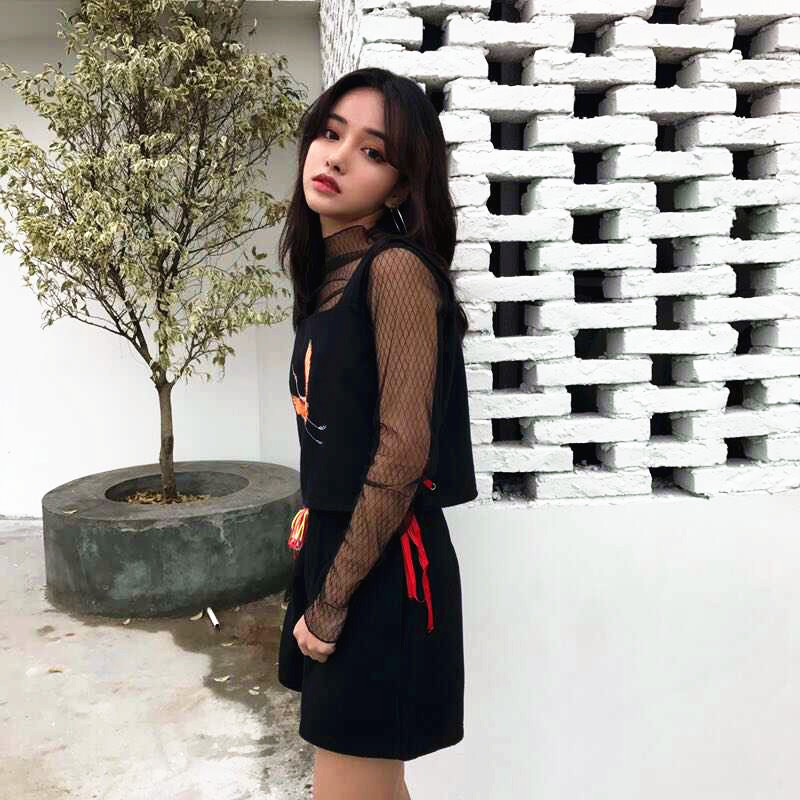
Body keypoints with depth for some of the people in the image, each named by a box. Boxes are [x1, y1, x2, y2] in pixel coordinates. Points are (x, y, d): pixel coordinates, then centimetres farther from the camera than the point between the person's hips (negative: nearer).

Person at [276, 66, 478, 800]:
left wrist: (332, 600, -13)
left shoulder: (396, 270, -16)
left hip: (382, 571, -8)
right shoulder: (328, 275, 10)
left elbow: (402, 452, -20)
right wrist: (318, 578, 11)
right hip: (335, 552, 8)